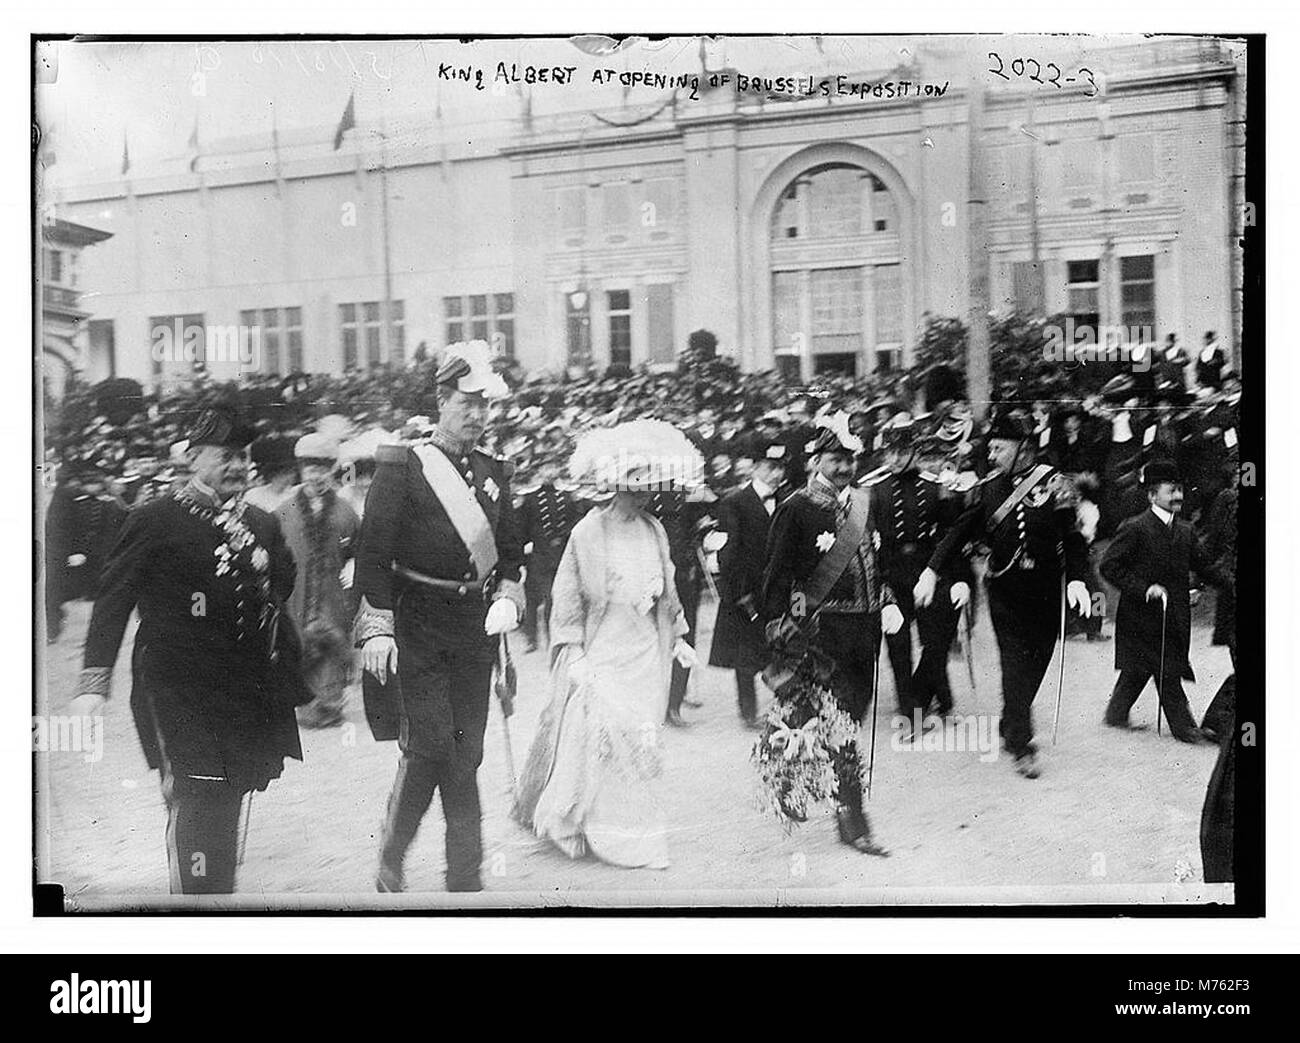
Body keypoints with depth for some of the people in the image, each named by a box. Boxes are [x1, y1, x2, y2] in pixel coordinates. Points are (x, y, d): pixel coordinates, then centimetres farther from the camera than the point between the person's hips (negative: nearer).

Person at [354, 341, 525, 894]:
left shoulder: (492, 473, 12)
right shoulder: (402, 466, -5)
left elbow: (511, 550, 20)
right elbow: (373, 551, -8)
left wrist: (508, 597, 1)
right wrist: (378, 626, -14)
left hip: (476, 625, 5)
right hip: (418, 625, -5)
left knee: (466, 753, 7)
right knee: (430, 744, -10)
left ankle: (465, 879, 15)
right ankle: (391, 863, 9)